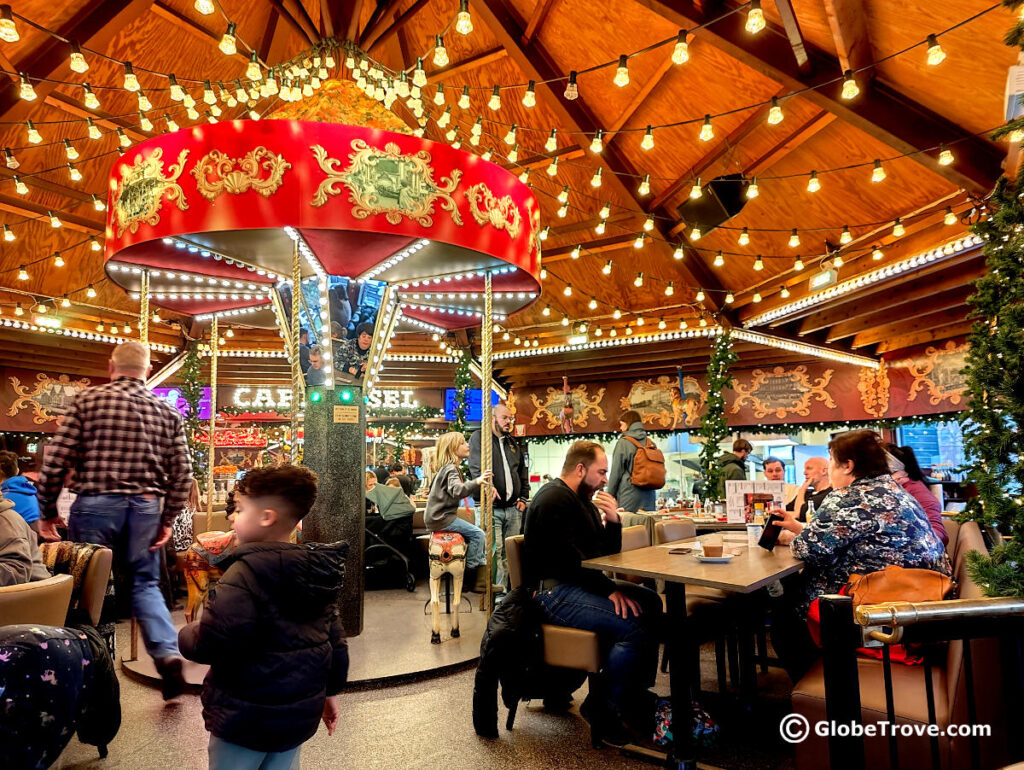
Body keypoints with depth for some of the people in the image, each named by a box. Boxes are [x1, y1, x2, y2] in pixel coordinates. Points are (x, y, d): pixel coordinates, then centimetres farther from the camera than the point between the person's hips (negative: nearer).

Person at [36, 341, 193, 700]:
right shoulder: (167, 411, 5)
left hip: (95, 505, -2)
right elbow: (182, 473, 3)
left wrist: (47, 513, 7)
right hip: (146, 507, 2)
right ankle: (168, 653, 0)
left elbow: (56, 462, -5)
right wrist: (167, 518, 12)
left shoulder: (87, 400, -2)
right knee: (145, 583, 14)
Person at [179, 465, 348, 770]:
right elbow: (334, 639, 6)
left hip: (247, 718, -6)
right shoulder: (317, 569, 0)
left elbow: (211, 644, -25)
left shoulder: (247, 572, -22)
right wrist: (330, 690, 17)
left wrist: (182, 636, -4)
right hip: (300, 713, 7)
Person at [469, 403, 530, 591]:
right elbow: (476, 466, -12)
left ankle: (510, 591, 15)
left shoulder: (513, 444, 21)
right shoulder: (479, 437, 2)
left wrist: (523, 498, 15)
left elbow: (523, 472, 26)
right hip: (491, 507, -6)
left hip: (513, 508, 6)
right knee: (495, 552, -11)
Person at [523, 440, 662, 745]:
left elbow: (608, 554, 13)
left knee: (649, 603, 5)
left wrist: (614, 522, -3)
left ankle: (636, 694, 14)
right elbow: (571, 560, -22)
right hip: (552, 591, -11)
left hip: (576, 583, 11)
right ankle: (601, 707, -4)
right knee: (633, 627, -24)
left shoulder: (582, 500, 16)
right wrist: (609, 589, -20)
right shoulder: (555, 500, -15)